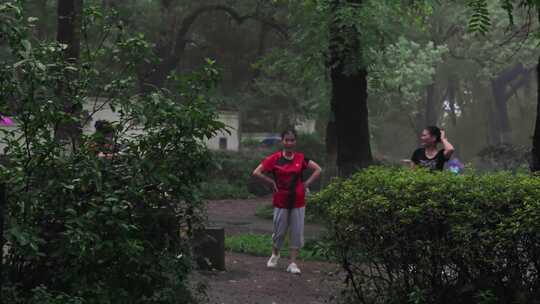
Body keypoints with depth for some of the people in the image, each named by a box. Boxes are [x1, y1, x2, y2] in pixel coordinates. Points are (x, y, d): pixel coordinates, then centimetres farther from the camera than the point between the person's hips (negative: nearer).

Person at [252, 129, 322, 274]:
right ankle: (275, 254, 36)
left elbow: (318, 170, 9)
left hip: (298, 202, 2)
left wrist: (307, 183, 0)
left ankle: (293, 263, 9)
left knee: (297, 232, 1)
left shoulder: (301, 158, 1)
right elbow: (256, 172, -7)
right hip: (280, 202, -2)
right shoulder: (275, 158, -6)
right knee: (279, 231, 8)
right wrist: (272, 182, -8)